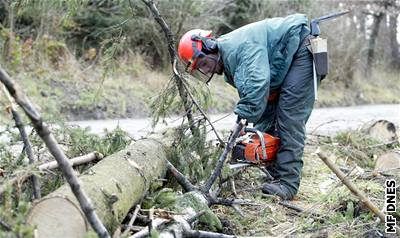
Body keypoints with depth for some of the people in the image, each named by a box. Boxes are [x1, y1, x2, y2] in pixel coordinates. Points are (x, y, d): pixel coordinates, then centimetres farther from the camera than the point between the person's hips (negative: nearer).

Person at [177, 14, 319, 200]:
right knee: (270, 119, 7)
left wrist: (243, 119, -37)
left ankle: (287, 184, -17)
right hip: (286, 63, 10)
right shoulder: (230, 66, 6)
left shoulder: (236, 45, -25)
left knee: (289, 117, -17)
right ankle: (277, 177, 10)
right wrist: (260, 132, -7)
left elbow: (258, 82, -41)